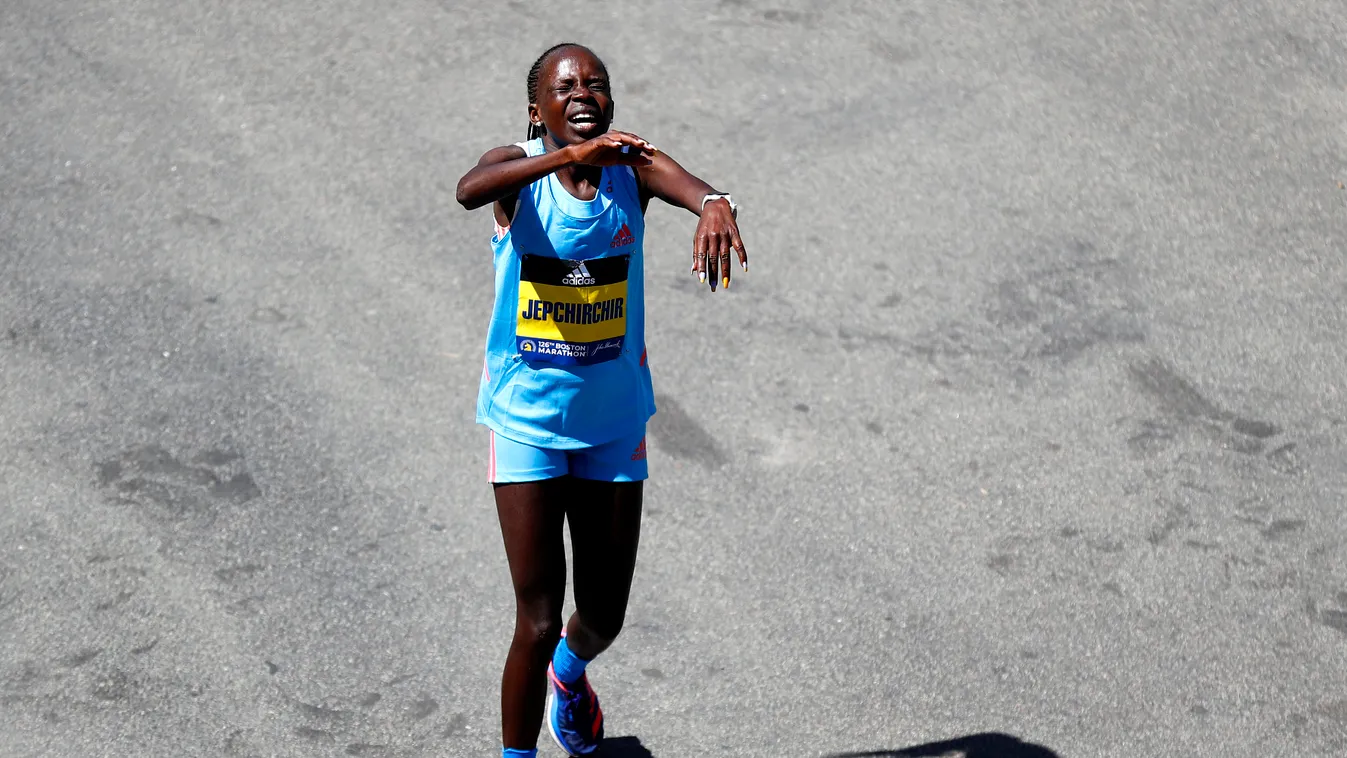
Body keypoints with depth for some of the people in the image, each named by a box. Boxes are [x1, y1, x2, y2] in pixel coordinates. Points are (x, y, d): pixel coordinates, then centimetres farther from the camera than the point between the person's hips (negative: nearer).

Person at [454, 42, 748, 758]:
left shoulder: (631, 166, -7)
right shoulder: (519, 168, -12)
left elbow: (683, 182, -30)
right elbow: (469, 189, -36)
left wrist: (714, 205, -54)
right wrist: (567, 156, -51)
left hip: (613, 423, 3)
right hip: (527, 420, -3)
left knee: (603, 616, 15)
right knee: (538, 622, -8)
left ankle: (569, 672, 51)